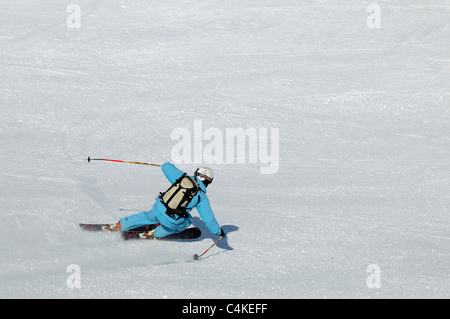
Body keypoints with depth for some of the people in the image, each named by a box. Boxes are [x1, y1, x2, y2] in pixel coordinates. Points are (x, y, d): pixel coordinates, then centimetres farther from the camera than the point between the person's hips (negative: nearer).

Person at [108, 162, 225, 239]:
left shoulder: (183, 178, 3)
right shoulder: (202, 197, -4)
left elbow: (166, 167, 15)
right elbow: (209, 219, -3)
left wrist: (165, 165, 39)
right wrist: (219, 232, 10)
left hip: (158, 209, 3)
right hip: (171, 221, -3)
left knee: (149, 217, 35)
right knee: (186, 221, 28)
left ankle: (119, 226, 40)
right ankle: (155, 234, 23)